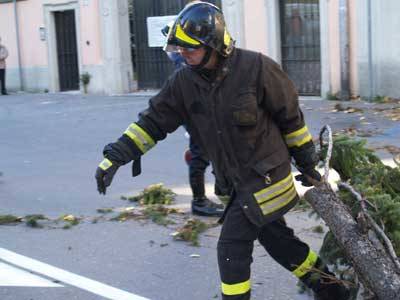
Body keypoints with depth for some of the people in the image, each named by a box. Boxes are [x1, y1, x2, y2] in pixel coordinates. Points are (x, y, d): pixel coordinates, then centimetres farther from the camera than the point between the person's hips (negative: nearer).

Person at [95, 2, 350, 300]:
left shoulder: (255, 68, -18)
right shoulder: (185, 82, -4)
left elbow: (291, 117, -8)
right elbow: (154, 120, -2)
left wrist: (307, 162, -1)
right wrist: (116, 155, -12)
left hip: (266, 177, -6)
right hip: (237, 180, 7)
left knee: (232, 247, -7)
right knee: (276, 238, 18)